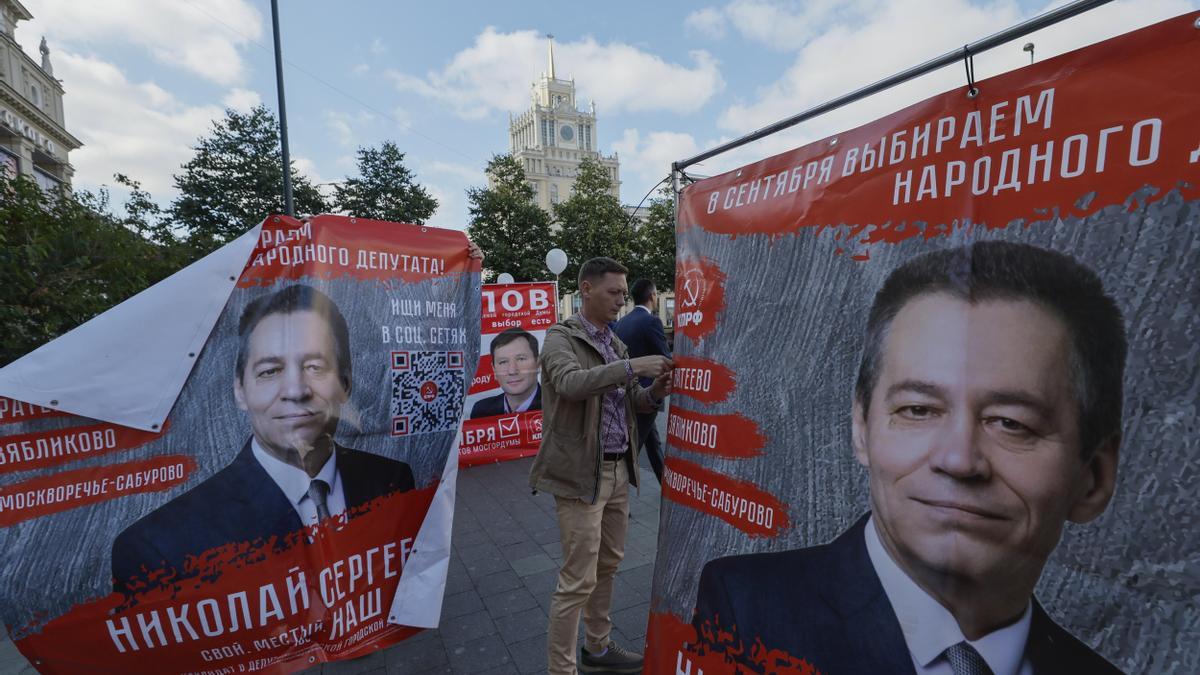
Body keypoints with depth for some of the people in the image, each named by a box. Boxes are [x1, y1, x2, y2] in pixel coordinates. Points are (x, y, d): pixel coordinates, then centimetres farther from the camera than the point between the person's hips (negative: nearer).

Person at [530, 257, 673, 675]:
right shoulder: (560, 338, -9)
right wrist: (631, 366, -32)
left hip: (618, 469, 8)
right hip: (581, 474, -8)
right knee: (578, 580, 0)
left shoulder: (614, 342, 14)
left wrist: (652, 392, -4)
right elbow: (570, 383, -29)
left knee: (607, 566, 20)